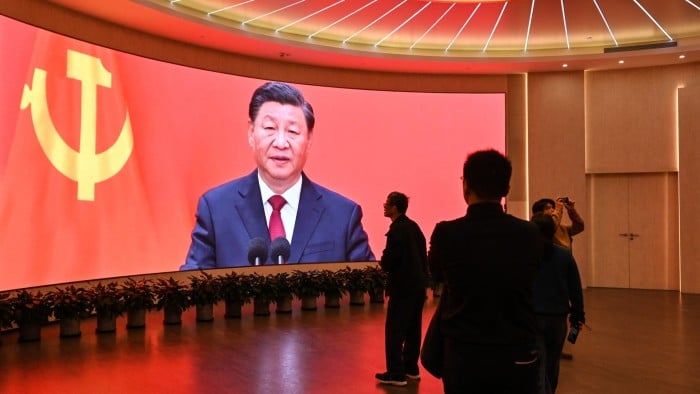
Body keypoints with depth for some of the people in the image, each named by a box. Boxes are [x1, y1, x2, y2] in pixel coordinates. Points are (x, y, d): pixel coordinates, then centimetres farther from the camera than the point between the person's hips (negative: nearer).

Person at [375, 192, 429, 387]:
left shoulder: (397, 230, -17)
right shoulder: (414, 226, 9)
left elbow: (388, 262, -20)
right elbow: (422, 255, 14)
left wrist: (382, 263, 0)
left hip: (403, 287, -9)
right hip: (418, 284, 9)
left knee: (394, 331, -1)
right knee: (412, 330, 16)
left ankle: (396, 374, 4)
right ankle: (411, 368, 25)